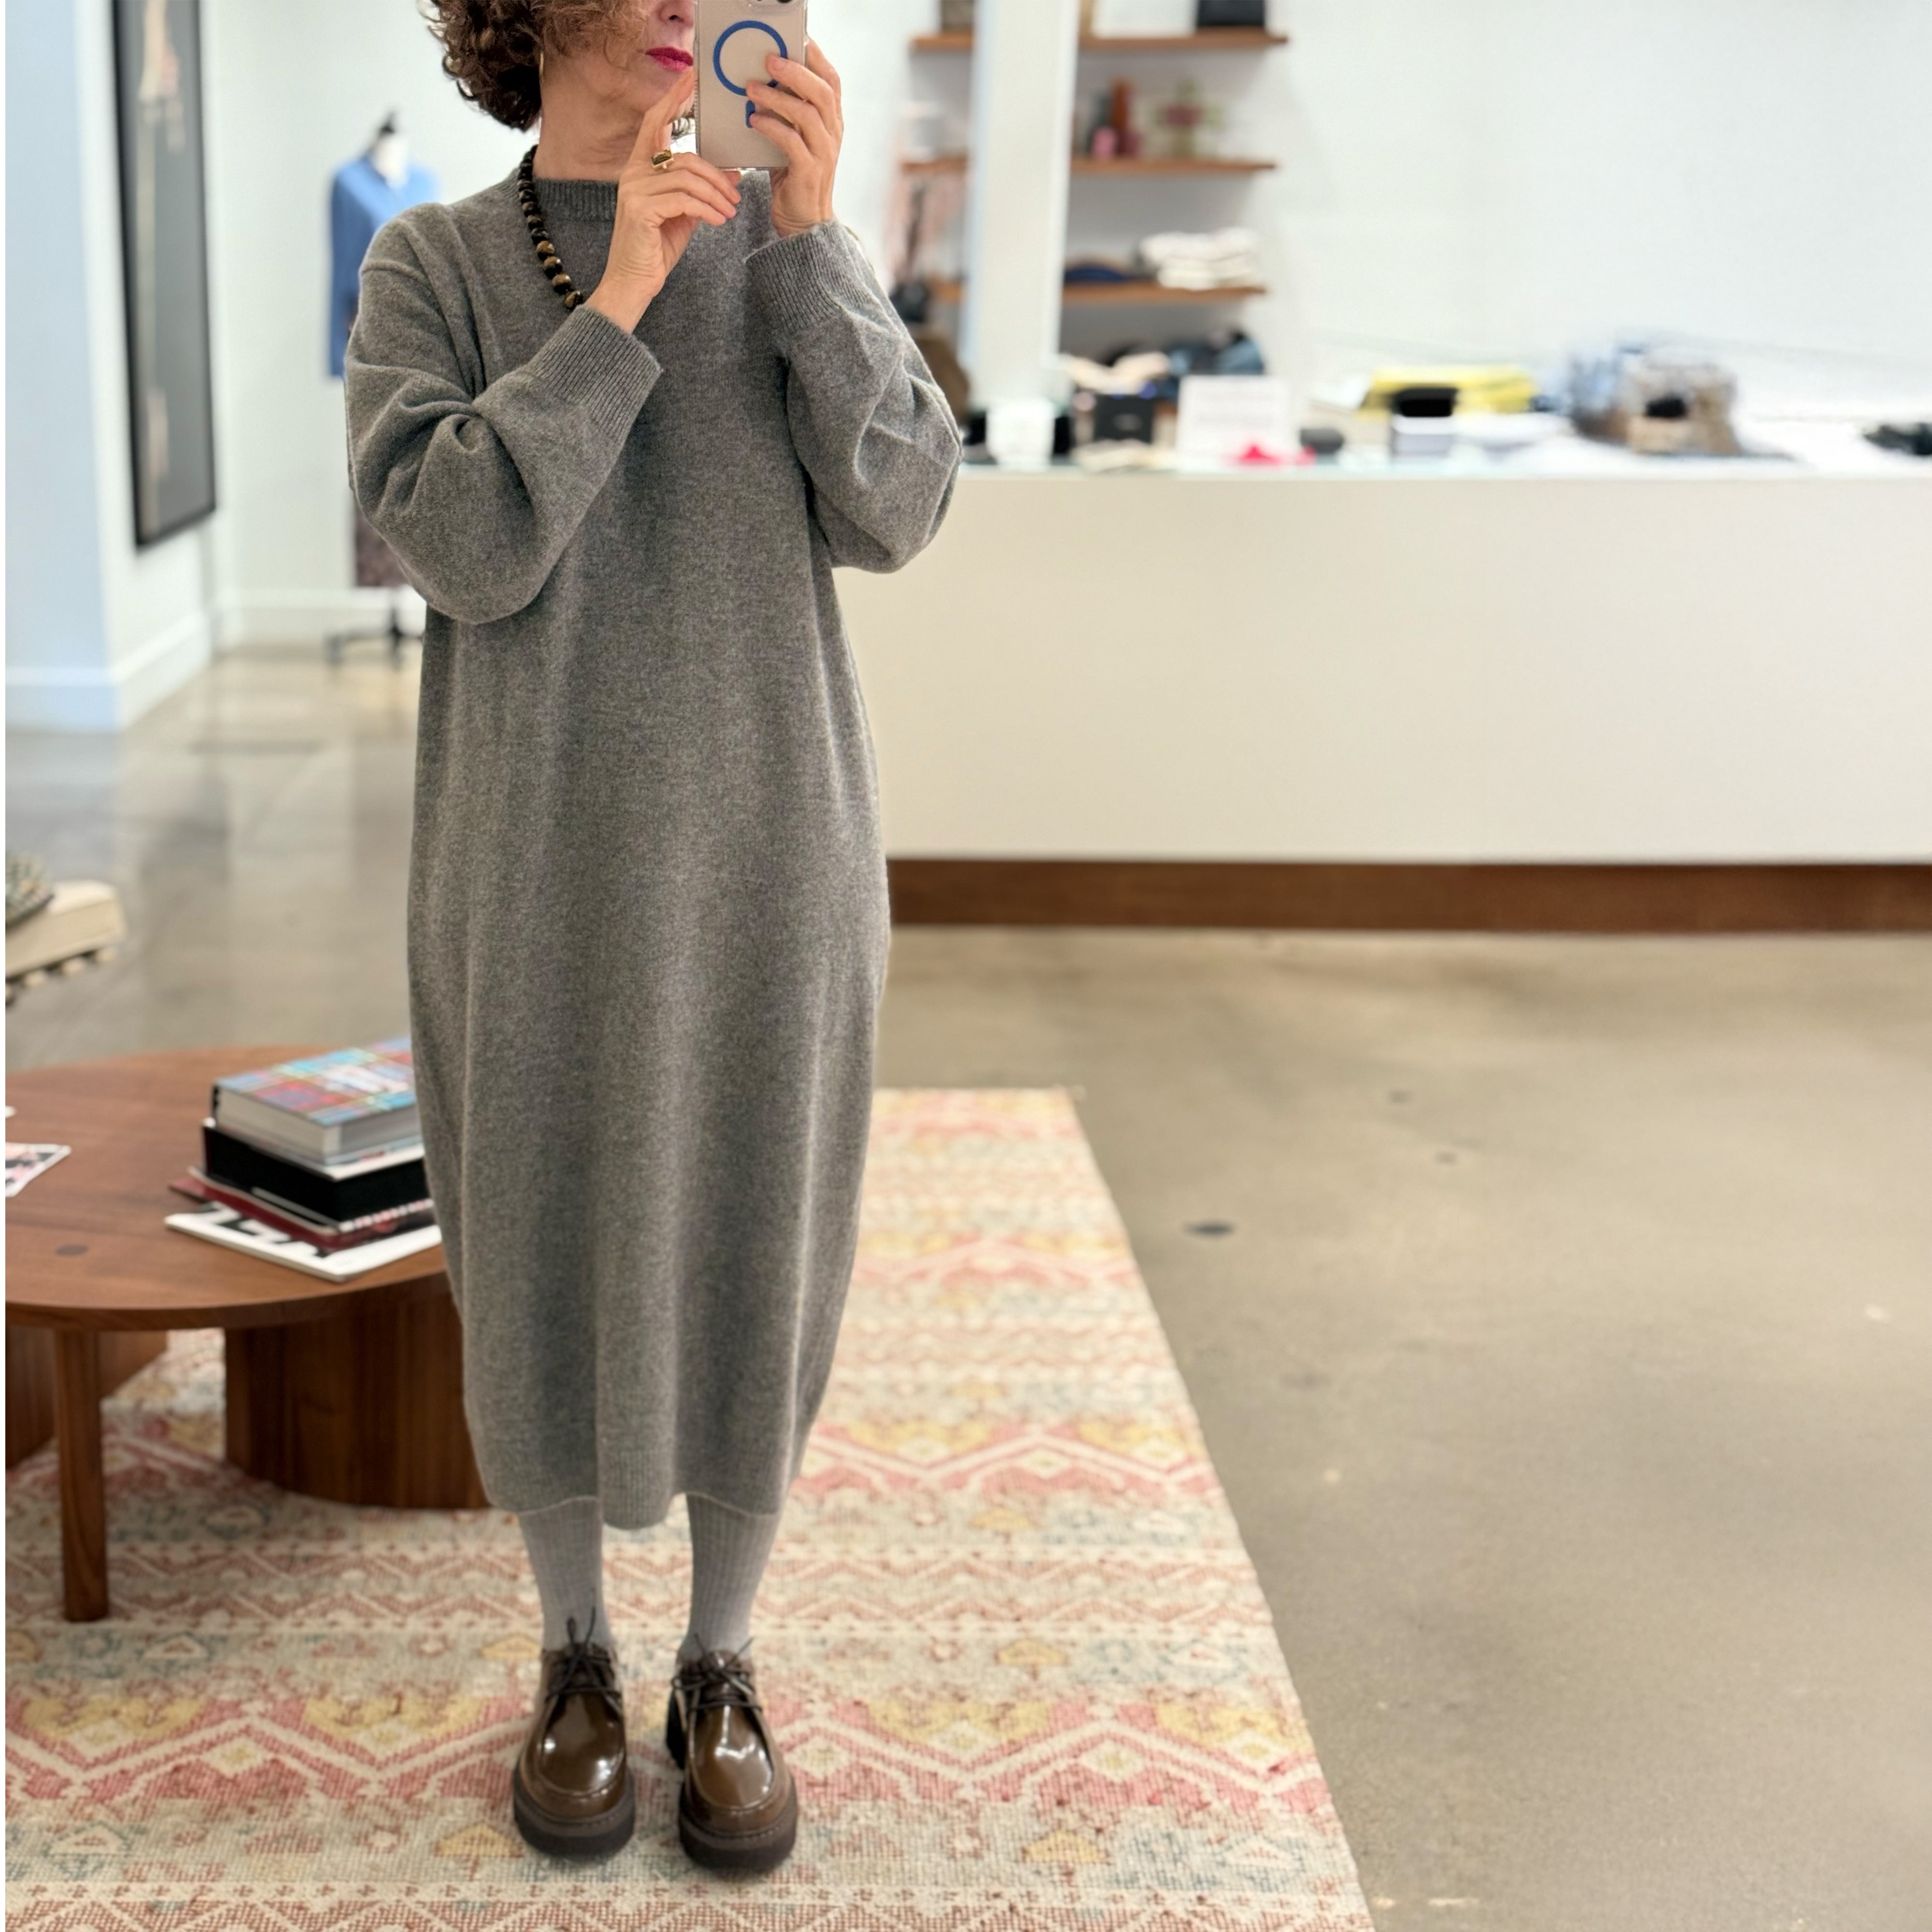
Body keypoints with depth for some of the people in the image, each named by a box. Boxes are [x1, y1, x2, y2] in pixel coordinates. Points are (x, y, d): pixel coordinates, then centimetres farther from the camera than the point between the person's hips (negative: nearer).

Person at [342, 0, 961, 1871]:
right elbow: (462, 545, -15)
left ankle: (721, 1669, 30)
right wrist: (617, 301, -18)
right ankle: (576, 1660, 33)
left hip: (767, 862, 1)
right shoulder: (434, 265, -1)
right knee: (544, 1271, 10)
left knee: (751, 1263, 10)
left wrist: (809, 238, -17)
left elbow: (897, 509, -9)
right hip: (537, 874, 0)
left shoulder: (787, 244, 2)